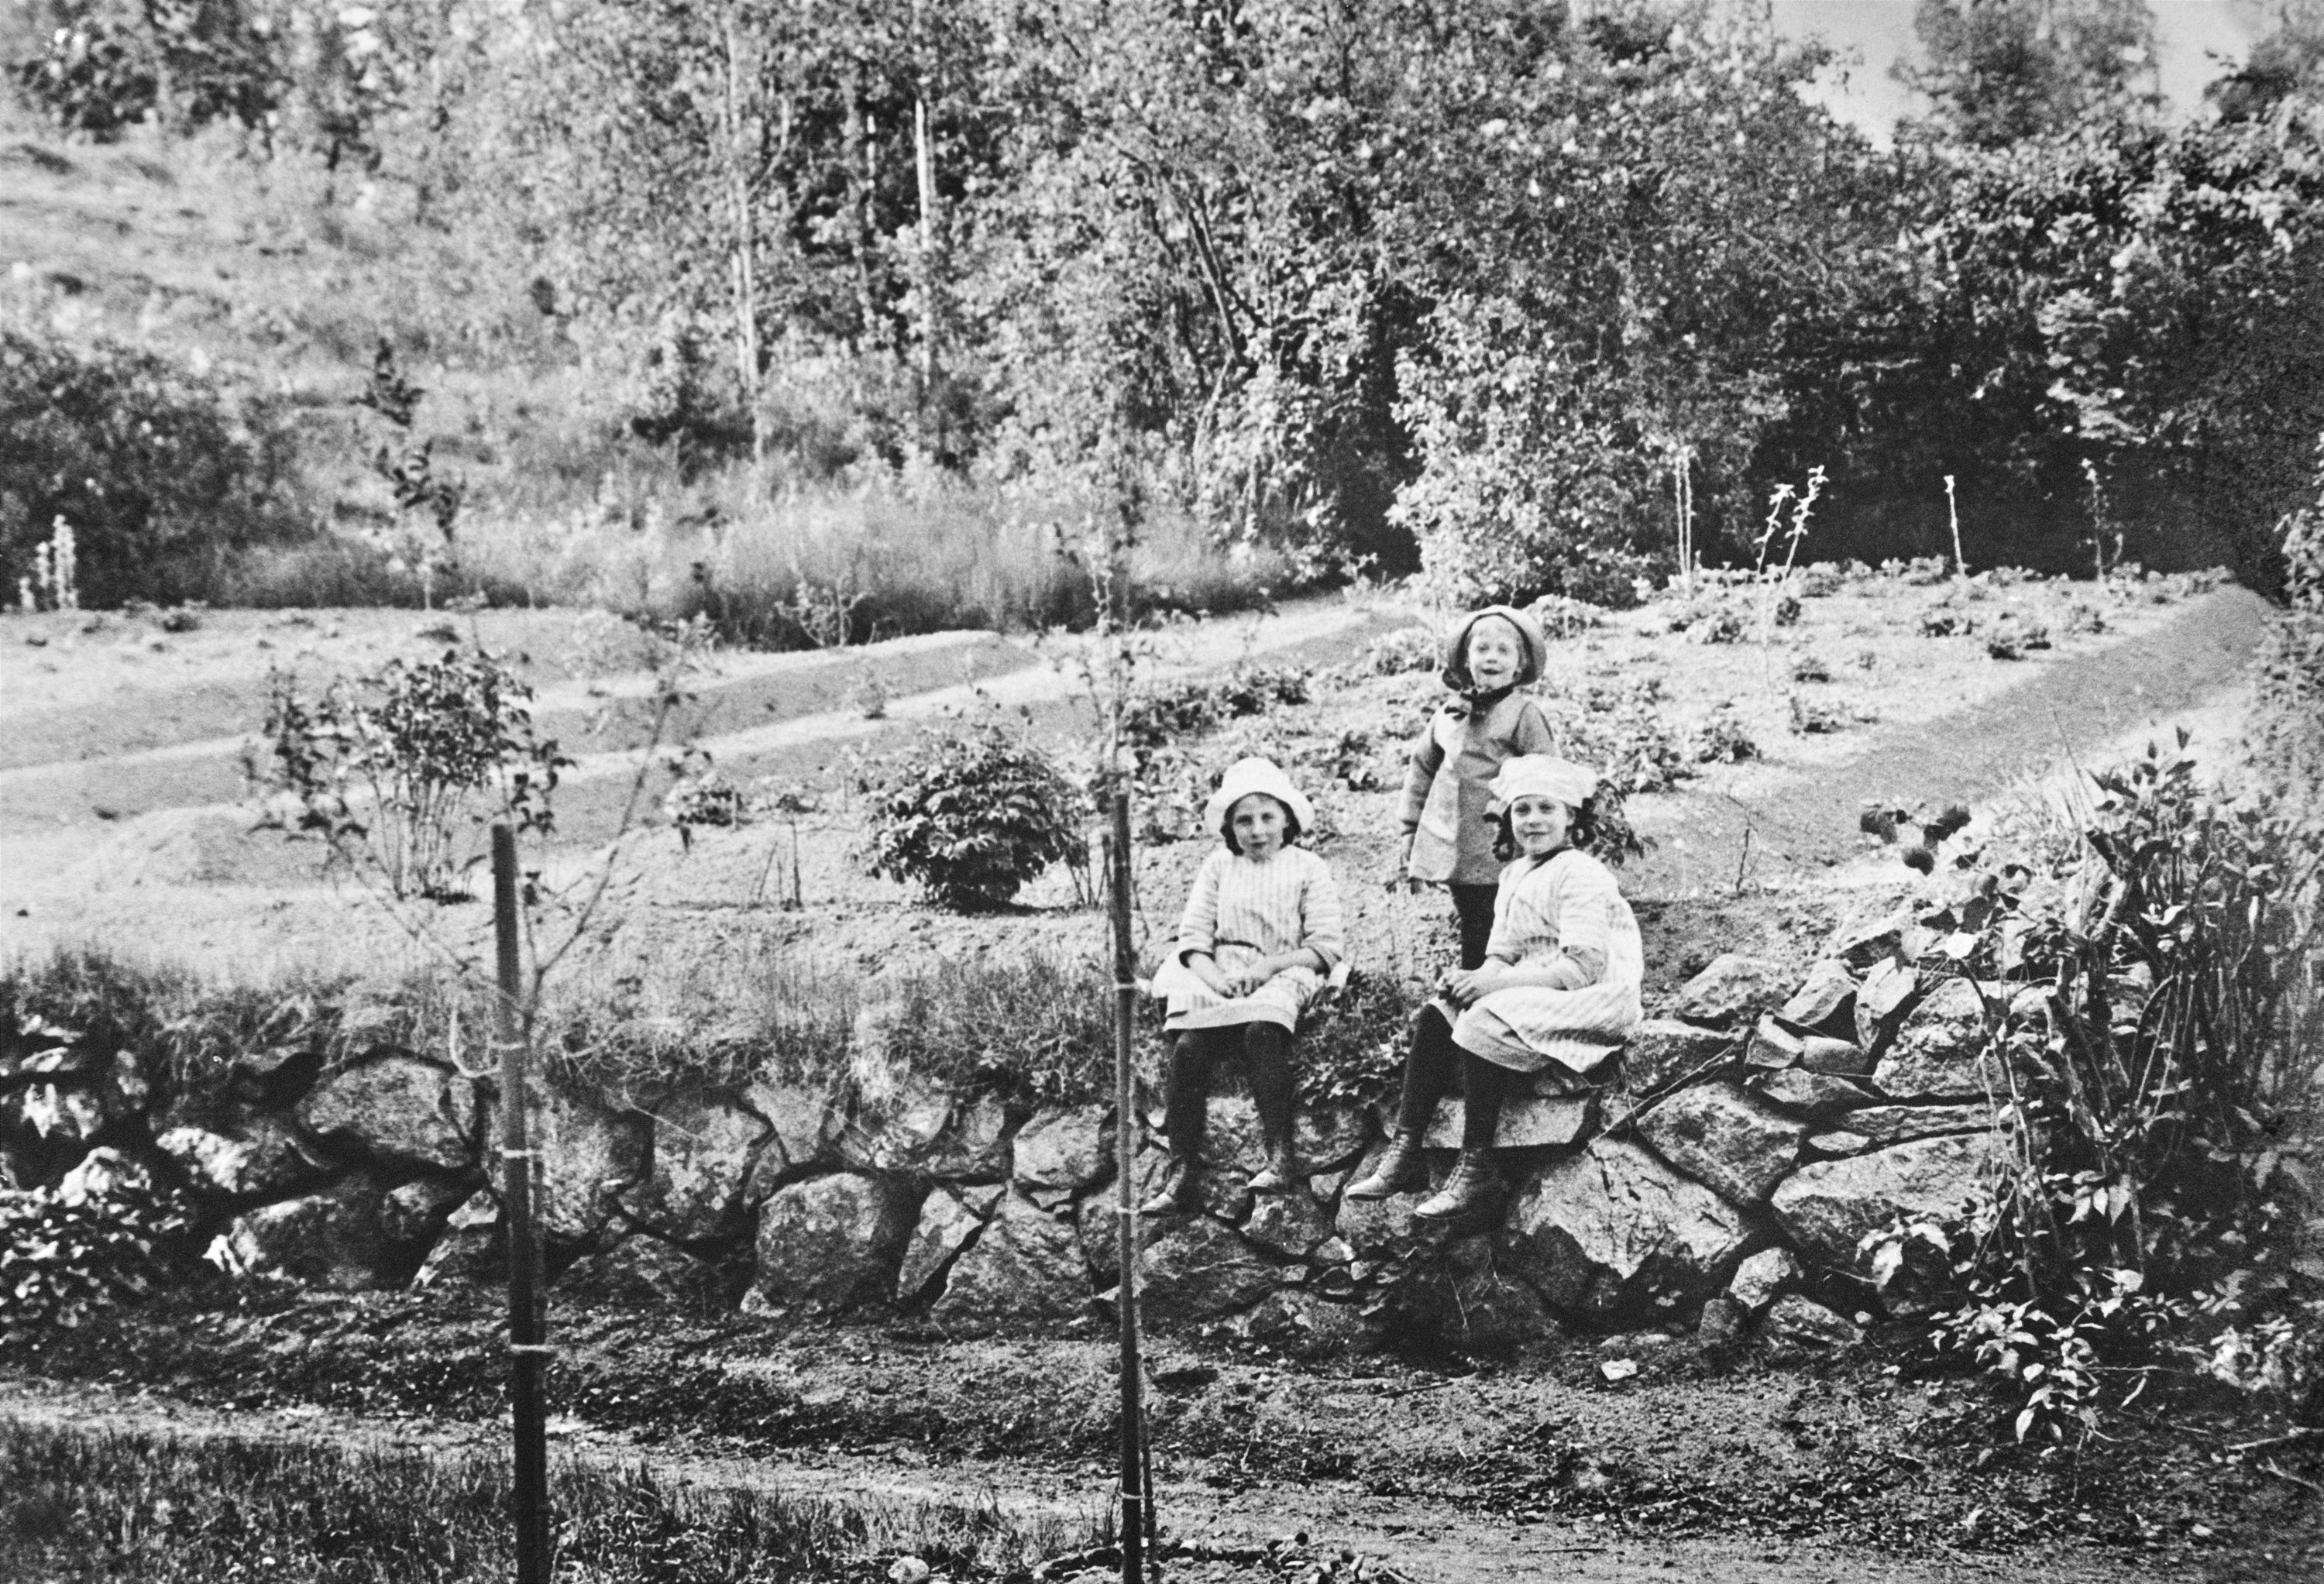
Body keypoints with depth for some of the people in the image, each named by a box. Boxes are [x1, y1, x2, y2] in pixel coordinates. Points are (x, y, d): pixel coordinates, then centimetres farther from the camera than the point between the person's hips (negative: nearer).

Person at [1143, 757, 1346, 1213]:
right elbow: (1192, 938, 11)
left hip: (1284, 976, -3)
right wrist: (1215, 978, -10)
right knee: (1188, 1046, -26)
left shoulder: (1308, 868, 10)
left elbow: (1326, 946, 1)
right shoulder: (1218, 866, 19)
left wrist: (1267, 966, -12)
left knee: (1261, 1033, -36)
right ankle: (1182, 1171, -26)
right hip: (1217, 980, 3)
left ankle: (1281, 1156, -35)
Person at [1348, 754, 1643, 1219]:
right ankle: (1404, 1154, -13)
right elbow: (1501, 954, 14)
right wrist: (1477, 977, -11)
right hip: (1531, 994, 9)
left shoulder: (1581, 875, -13)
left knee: (1482, 1023, -28)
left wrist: (1498, 981, -23)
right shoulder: (1514, 875, 15)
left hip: (1593, 1001, -9)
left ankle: (1477, 1168, -21)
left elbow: (1584, 968, -22)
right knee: (1434, 1018, -7)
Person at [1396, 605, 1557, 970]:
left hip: (1500, 858, -5)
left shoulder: (1524, 715, -6)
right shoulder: (1449, 713, 10)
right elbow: (1422, 768, 19)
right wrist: (1411, 834, 18)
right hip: (1452, 854, 5)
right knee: (1472, 943, 15)